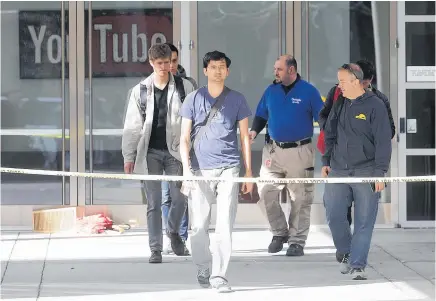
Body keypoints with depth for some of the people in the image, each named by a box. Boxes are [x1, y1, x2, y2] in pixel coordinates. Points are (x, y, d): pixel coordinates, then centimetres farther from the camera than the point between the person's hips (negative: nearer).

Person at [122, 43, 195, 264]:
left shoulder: (184, 87, 2)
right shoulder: (140, 91, 4)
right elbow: (132, 126, 4)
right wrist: (129, 156, 0)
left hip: (175, 150, 0)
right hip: (150, 152, 0)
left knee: (180, 198, -3)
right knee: (153, 203, 1)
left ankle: (173, 231, 27)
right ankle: (155, 249, 7)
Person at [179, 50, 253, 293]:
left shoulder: (237, 99, 8)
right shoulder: (194, 99, 7)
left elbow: (245, 137, 10)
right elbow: (184, 138, 6)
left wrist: (249, 172, 5)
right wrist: (186, 168, -7)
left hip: (228, 169, -1)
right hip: (200, 170, 1)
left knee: (225, 225, -7)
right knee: (199, 225, 4)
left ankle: (219, 276, -6)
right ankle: (203, 270, 21)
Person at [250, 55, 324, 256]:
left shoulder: (308, 91, -3)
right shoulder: (271, 91, 8)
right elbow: (261, 116, 16)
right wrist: (254, 131, -4)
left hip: (300, 152, -4)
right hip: (273, 150, 4)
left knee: (300, 199, 1)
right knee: (266, 193, -2)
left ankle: (297, 241, 11)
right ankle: (279, 233, 17)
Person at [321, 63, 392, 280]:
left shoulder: (375, 105, -6)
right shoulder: (339, 105, 11)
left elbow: (383, 142, -7)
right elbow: (329, 135, 21)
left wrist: (380, 172, -12)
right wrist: (326, 162, 12)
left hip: (366, 172, -5)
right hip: (338, 170, 5)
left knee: (364, 221, -3)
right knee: (333, 215, 0)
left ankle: (357, 266, 1)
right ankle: (345, 253, 23)